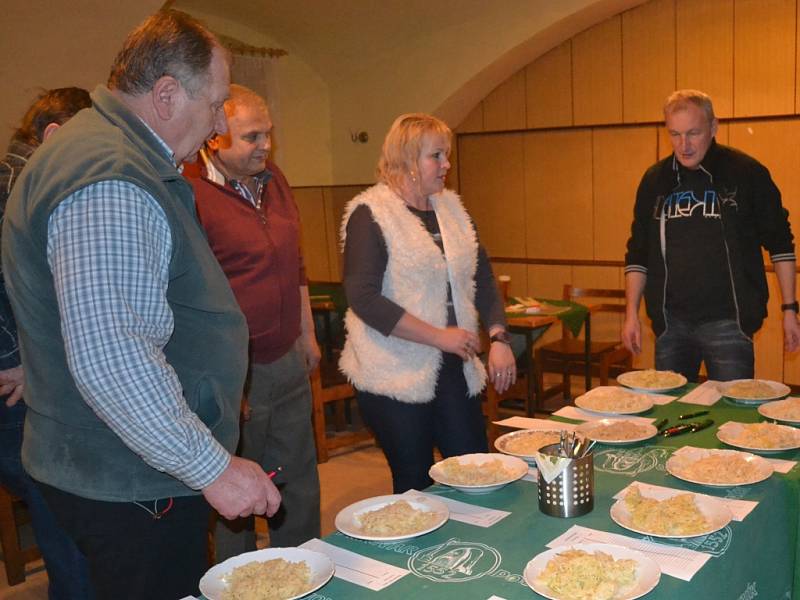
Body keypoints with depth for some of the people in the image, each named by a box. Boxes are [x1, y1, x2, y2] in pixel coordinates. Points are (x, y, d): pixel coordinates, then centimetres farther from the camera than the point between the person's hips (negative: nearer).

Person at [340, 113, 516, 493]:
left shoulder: (451, 209, 11)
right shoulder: (370, 215, -10)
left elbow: (482, 279, 14)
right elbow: (363, 298, -19)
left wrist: (499, 338, -2)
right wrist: (439, 336, -18)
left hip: (454, 369, 6)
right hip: (395, 376, -6)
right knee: (415, 487, 6)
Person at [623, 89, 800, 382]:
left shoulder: (747, 173, -3)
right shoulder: (655, 179, 6)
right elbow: (638, 253, 11)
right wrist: (631, 313, 6)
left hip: (727, 322, -3)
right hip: (670, 322, 3)